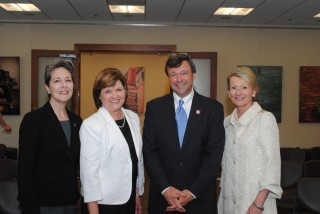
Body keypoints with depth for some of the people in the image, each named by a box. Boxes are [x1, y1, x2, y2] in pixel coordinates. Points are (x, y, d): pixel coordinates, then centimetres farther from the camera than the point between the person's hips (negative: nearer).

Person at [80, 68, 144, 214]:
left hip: (130, 199, 5)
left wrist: (138, 194, 13)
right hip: (104, 202, -5)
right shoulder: (91, 125, -14)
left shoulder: (133, 118, 4)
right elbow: (89, 171, -14)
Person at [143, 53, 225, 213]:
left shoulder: (213, 108, -3)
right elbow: (149, 151, -2)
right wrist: (165, 189, -12)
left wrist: (192, 192, -12)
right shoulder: (154, 107, 0)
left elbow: (215, 154, -6)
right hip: (162, 195, 1)